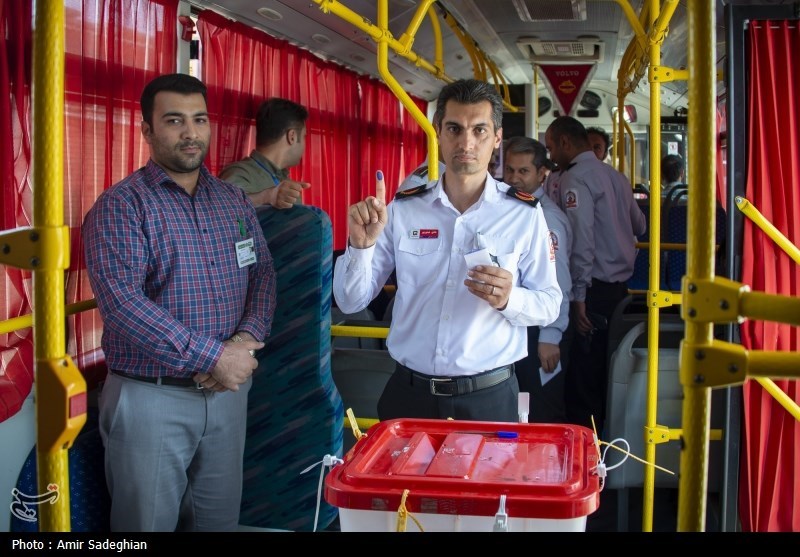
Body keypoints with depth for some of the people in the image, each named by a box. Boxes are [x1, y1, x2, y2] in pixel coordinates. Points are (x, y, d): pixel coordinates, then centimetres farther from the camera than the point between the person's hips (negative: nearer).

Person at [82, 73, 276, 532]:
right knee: (149, 522, 8)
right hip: (151, 398, -5)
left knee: (221, 519, 16)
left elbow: (263, 275, 7)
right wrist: (213, 357, -22)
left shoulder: (236, 203, 10)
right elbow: (122, 303, -21)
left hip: (229, 390, 5)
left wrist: (246, 340, -14)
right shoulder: (121, 206, -10)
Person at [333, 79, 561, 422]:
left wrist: (508, 299, -21)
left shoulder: (524, 214, -4)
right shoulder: (403, 210, 0)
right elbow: (351, 301, 1)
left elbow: (549, 304, 0)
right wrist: (361, 245, -18)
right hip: (409, 395, 2)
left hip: (488, 398, -1)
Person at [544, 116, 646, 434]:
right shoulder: (615, 175, 14)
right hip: (621, 285, 9)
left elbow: (581, 239, -19)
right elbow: (640, 226, 22)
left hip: (596, 289, -9)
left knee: (582, 376, -3)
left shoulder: (574, 178, -11)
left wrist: (578, 296, -18)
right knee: (607, 372, 16)